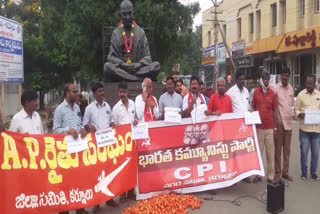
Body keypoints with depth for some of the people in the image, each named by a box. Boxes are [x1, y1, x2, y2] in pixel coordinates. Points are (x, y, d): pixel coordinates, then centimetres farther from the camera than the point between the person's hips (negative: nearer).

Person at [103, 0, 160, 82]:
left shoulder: (140, 32, 12)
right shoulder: (116, 33, 11)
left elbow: (147, 56, 8)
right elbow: (112, 56, 5)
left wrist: (139, 64, -13)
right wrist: (122, 64, -14)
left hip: (138, 68, 1)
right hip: (121, 68, 0)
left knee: (156, 65, -25)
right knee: (107, 66, -32)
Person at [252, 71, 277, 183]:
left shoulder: (272, 93, 4)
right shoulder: (256, 92, 4)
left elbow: (274, 109, 8)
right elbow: (253, 108, 10)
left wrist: (275, 126, 5)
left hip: (270, 126, 0)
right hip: (258, 126, 0)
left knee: (270, 152, 3)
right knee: (258, 151, 6)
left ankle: (271, 175, 12)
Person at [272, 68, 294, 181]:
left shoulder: (291, 89, 9)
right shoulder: (275, 88, -8)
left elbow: (292, 104, 17)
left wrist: (291, 116, 8)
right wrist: (274, 125, -11)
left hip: (289, 122, 5)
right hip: (278, 123, -5)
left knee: (287, 149, 11)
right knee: (278, 149, 3)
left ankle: (285, 172, 20)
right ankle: (277, 172, 13)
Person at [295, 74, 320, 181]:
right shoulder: (301, 94, -1)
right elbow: (296, 109, 2)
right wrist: (299, 114, -19)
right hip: (304, 128, -2)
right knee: (304, 152, 5)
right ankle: (304, 172, 19)